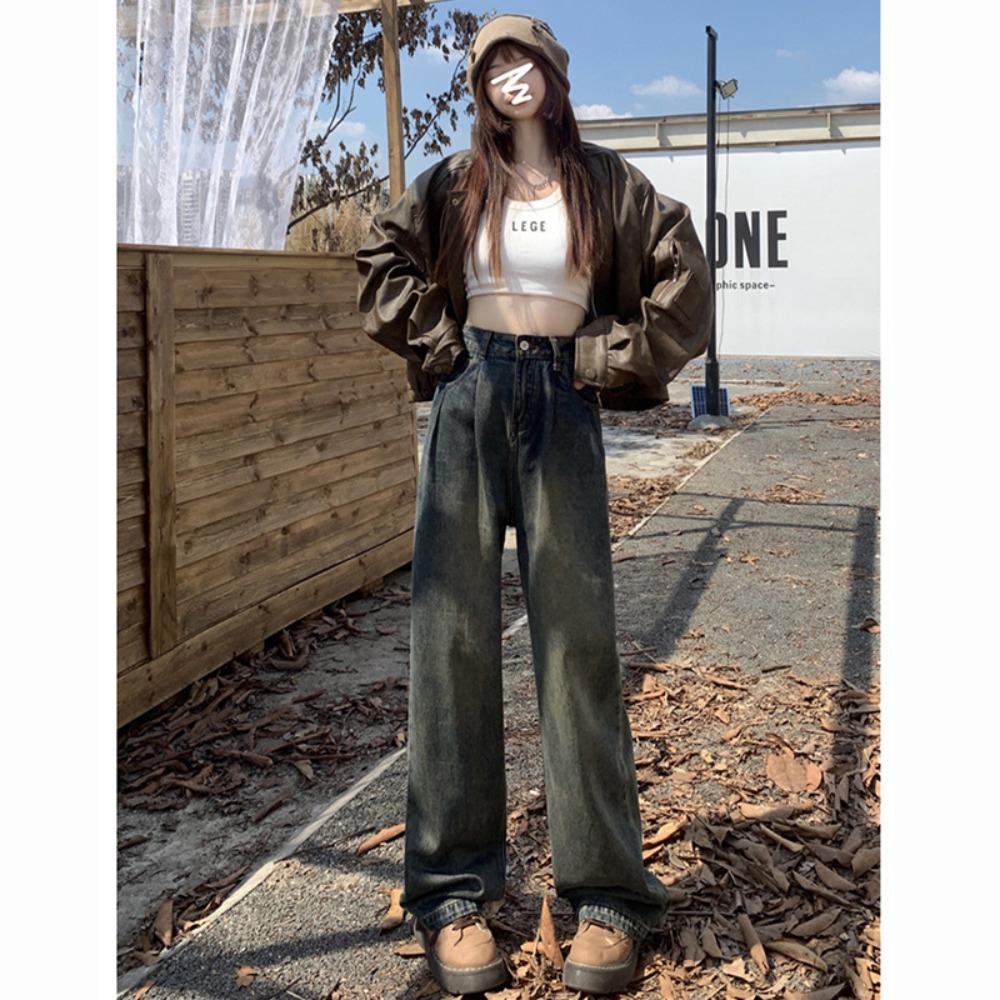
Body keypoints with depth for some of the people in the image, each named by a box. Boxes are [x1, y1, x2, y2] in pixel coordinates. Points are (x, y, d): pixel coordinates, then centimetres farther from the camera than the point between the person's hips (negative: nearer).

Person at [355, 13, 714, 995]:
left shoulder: (606, 182, 8)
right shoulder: (455, 182, 10)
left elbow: (684, 284, 5)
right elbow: (381, 262, 13)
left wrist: (613, 359, 0)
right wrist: (438, 345, 3)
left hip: (564, 406, -1)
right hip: (469, 401, 1)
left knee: (577, 634, -3)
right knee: (454, 631, -3)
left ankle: (608, 893, 6)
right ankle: (452, 891, 5)